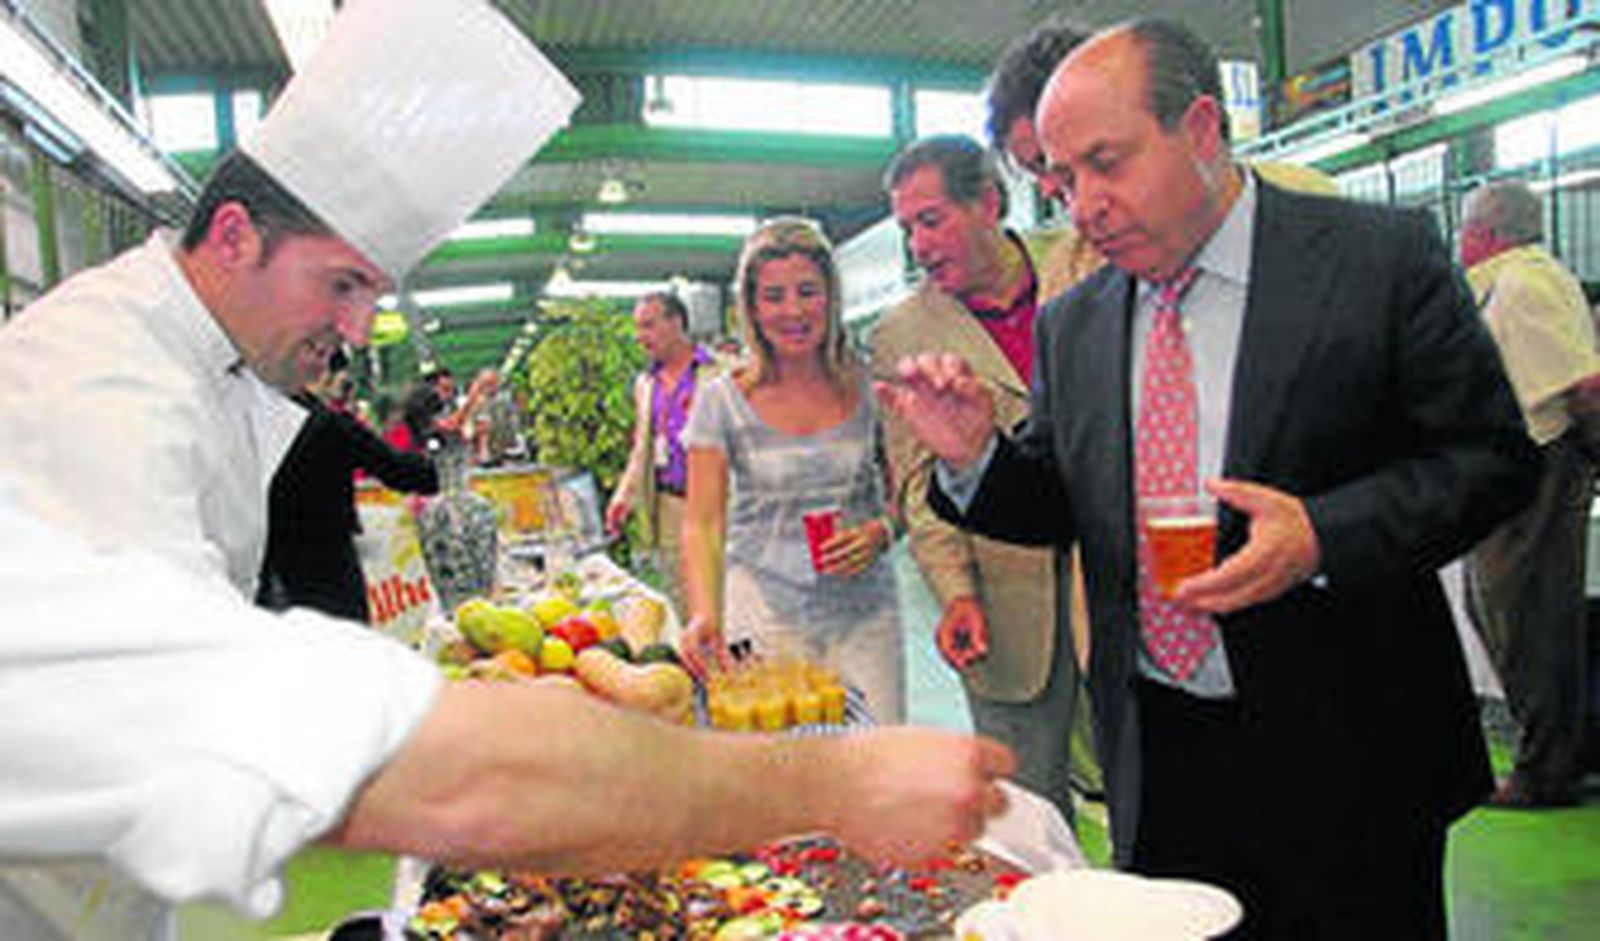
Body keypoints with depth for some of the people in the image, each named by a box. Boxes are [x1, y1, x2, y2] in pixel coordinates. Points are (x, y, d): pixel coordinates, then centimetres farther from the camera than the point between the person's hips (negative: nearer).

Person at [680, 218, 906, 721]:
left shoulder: (869, 386, 1)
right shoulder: (723, 401, -3)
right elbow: (703, 525, -7)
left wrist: (880, 532, -11)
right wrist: (704, 613, -23)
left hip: (865, 611, 1)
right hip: (765, 616, -1)